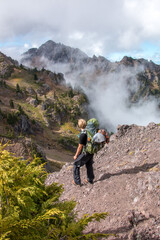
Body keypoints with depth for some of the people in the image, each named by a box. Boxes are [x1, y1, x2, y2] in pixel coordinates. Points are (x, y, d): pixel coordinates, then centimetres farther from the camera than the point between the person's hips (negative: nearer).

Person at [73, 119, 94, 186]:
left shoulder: (82, 135, -29)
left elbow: (80, 147, -22)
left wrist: (76, 155, -9)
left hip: (85, 153, -7)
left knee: (76, 165, 11)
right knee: (89, 165, 24)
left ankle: (77, 181, 17)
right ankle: (90, 179, 37)